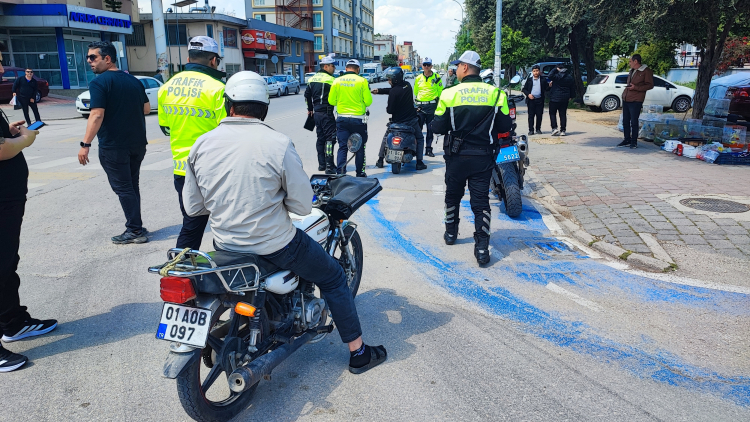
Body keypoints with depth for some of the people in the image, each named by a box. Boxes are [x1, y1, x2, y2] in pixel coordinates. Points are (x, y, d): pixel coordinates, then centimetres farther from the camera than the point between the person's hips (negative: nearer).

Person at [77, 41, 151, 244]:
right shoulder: (134, 81, 9)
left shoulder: (99, 83, -12)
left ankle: (135, 230, 3)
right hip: (138, 143, 7)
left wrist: (85, 144, -19)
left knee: (123, 188, 1)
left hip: (113, 146, -7)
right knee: (132, 186, 15)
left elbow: (97, 115, -20)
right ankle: (136, 227, 19)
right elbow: (147, 109, 15)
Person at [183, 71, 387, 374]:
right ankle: (358, 353, 25)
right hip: (275, 244, -5)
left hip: (225, 245, 5)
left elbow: (193, 207, 2)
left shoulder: (201, 145, -4)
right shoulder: (278, 144, -17)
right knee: (333, 278, 17)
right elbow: (303, 205, -13)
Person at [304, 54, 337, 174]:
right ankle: (329, 166, -9)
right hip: (327, 113, -8)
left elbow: (307, 94, 19)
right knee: (330, 138, -6)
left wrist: (310, 109, 27)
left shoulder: (312, 79, 13)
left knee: (320, 138, 15)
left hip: (316, 112, 8)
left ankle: (321, 164, 19)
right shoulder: (330, 79, -12)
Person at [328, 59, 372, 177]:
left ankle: (340, 173, -2)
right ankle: (360, 173, 16)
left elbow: (331, 101, 3)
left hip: (342, 118, 2)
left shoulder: (337, 81, 1)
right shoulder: (362, 81, -6)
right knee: (360, 147, 10)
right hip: (358, 119, -2)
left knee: (342, 147, 5)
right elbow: (368, 101, -7)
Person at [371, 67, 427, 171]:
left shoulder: (393, 92, -20)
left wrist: (387, 108, 6)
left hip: (397, 121, -3)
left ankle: (380, 160, 21)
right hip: (411, 120, 3)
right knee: (420, 139, 19)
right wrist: (379, 90, 11)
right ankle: (419, 163, 9)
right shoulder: (407, 85, -1)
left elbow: (390, 110, -15)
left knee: (386, 138, 20)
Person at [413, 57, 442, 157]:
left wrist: (439, 103, 0)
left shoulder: (436, 77, 4)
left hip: (432, 106, -1)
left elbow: (441, 91, 6)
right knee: (417, 128, -4)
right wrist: (419, 99, 9)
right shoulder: (418, 78, 10)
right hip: (420, 106, 1)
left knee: (430, 129, 3)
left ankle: (428, 149, 10)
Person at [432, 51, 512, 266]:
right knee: (481, 200, 3)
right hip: (483, 156, 1)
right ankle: (482, 247, -4)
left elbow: (438, 127, -7)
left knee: (453, 196, 19)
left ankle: (451, 233, 35)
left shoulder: (449, 94, -9)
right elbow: (505, 126, -1)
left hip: (457, 156, 0)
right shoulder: (495, 93, -4)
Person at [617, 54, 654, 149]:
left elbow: (650, 85, -8)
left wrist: (636, 87, -18)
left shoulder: (646, 71, -6)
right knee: (625, 121, 9)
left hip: (636, 101, -8)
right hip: (626, 99, 8)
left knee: (634, 122, -4)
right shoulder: (632, 71, 19)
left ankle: (634, 142, 5)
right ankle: (627, 140, 18)